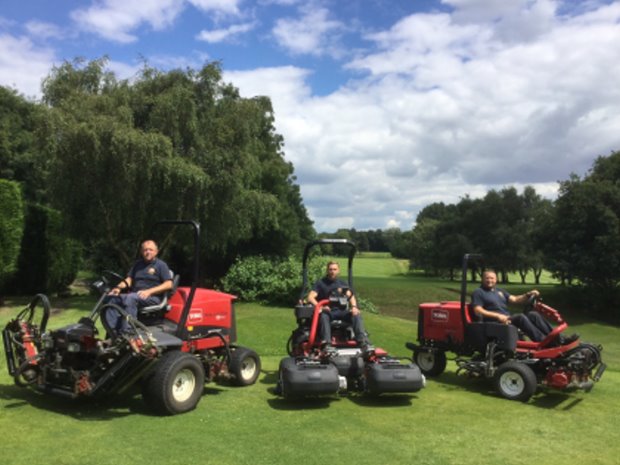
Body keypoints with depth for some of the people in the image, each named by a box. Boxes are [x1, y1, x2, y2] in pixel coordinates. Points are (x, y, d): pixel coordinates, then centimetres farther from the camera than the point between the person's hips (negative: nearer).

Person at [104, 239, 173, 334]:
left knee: (130, 298, -35)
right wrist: (119, 287, -5)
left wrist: (149, 291, -17)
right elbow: (129, 279, 18)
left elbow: (168, 284, -7)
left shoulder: (161, 265, 4)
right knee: (111, 297, -17)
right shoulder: (138, 264, 24)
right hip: (135, 295, 6)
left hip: (153, 297, -6)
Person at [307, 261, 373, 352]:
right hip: (327, 311, -3)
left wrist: (354, 306, -16)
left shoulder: (342, 283, 16)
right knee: (323, 316, -37)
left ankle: (363, 341, -33)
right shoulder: (320, 283, 4)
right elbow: (310, 297, -8)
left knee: (356, 314, -23)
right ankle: (327, 344, -48)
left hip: (340, 311, 3)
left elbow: (350, 295, 6)